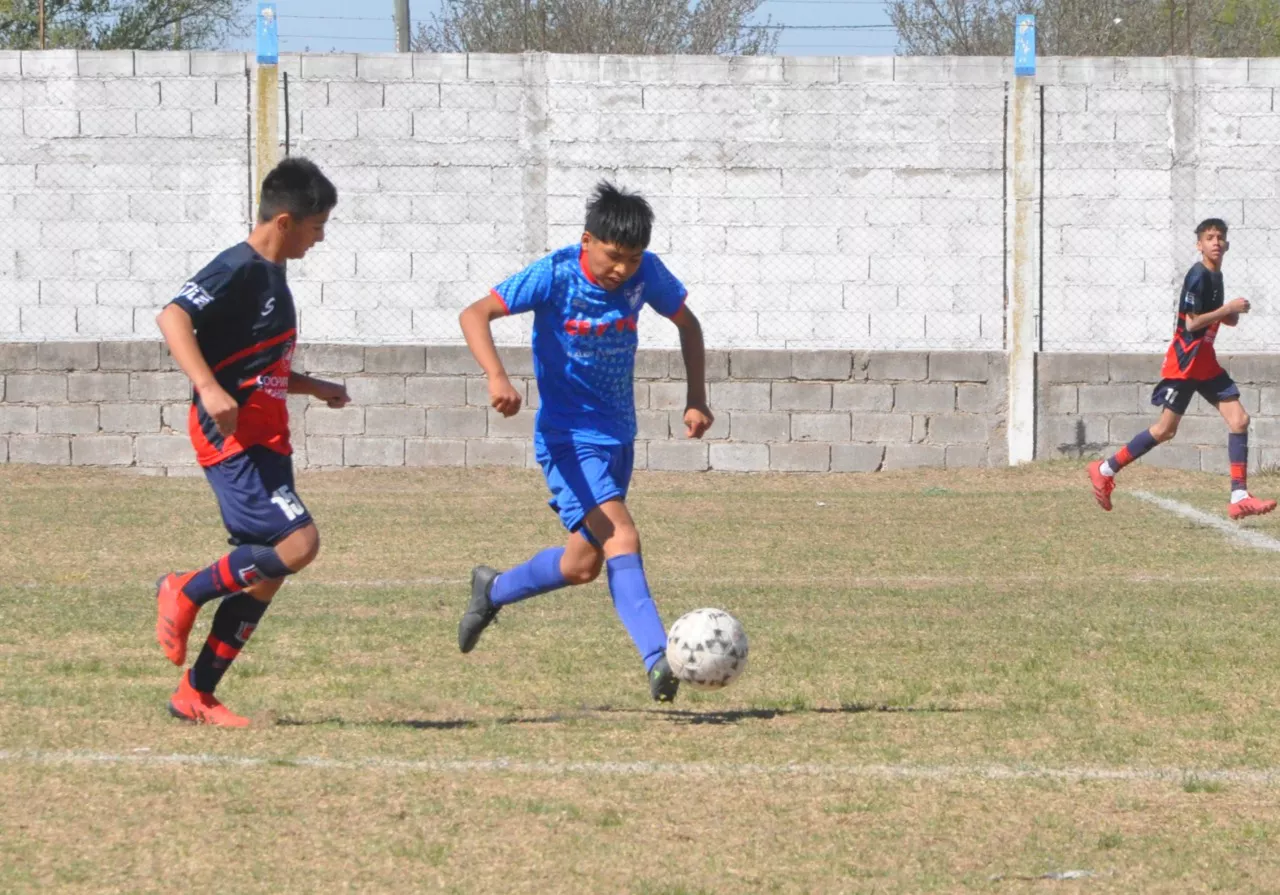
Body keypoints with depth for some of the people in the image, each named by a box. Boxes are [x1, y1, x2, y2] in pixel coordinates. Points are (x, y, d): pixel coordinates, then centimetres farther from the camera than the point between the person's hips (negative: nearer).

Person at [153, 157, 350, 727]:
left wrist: (315, 387, 25)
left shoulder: (270, 276, 19)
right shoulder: (239, 269, -12)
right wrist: (209, 388, -36)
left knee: (266, 573, 7)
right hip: (232, 437, -10)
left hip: (265, 442, 10)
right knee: (297, 542, -22)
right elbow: (173, 317, -25)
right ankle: (186, 593, -3)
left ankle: (195, 695, 13)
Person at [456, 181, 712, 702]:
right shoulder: (555, 276, -18)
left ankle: (492, 591, 39)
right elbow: (475, 315, -25)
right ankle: (658, 661, -29)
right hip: (568, 437, -6)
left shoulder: (645, 274, -5)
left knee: (584, 564, 15)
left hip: (619, 434, 6)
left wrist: (696, 400, 3)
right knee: (622, 540, -24)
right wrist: (496, 378, -42)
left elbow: (687, 325, 13)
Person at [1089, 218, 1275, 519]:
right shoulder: (1198, 276, -15)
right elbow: (1191, 322, -21)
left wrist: (1231, 314, 3)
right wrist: (1229, 309, -16)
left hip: (1205, 361, 9)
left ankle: (1239, 497, -6)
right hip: (1184, 360, -9)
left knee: (1239, 419, -3)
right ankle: (1105, 469, 9)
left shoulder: (1215, 276, 12)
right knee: (1166, 428, -5)